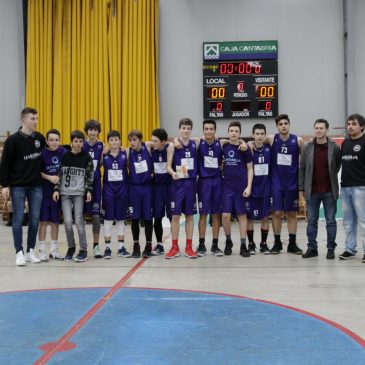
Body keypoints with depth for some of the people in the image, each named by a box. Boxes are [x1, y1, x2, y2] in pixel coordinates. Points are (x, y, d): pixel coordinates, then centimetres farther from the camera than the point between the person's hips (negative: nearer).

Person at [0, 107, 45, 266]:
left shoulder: (39, 137, 5)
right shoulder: (13, 140, -8)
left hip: (36, 186, 4)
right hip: (18, 186, -4)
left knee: (35, 219, 6)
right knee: (18, 219, 1)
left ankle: (31, 251, 18)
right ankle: (19, 252, 9)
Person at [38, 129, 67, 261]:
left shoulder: (63, 152, -1)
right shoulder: (42, 153, -7)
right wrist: (49, 177, -16)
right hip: (44, 191, -3)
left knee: (55, 220, 10)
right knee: (43, 220, 1)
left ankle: (54, 250, 21)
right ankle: (42, 250, 10)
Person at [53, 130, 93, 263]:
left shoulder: (86, 157, 2)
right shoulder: (64, 156, 4)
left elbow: (90, 176, 3)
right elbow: (59, 174, 7)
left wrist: (88, 191, -5)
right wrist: (56, 189, -1)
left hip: (79, 193, -1)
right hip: (65, 193, 1)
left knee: (79, 221, -5)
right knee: (67, 222, -3)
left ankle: (83, 250, 6)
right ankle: (71, 247, 17)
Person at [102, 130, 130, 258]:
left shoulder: (125, 154, 0)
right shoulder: (104, 155, 0)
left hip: (122, 189, 1)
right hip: (108, 190, -1)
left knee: (121, 218, 8)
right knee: (108, 218, 3)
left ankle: (121, 247, 16)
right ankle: (107, 248, 12)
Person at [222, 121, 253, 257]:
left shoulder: (244, 148, -1)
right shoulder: (223, 147, 4)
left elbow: (250, 169, 0)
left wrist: (249, 187, -8)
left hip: (242, 187, -1)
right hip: (227, 186, 1)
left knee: (242, 215, 3)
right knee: (225, 215, -3)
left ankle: (243, 246, 10)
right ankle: (228, 241, 19)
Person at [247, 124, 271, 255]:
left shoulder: (269, 149, 0)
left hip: (266, 188, 2)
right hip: (252, 188, -2)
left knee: (265, 217, 7)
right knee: (250, 217, 5)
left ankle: (264, 244, 19)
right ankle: (251, 244, 18)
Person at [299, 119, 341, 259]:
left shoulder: (335, 147, -3)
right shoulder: (307, 147, 1)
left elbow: (338, 164, 11)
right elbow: (302, 168, 4)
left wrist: (331, 177, 5)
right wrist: (301, 188, 3)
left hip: (329, 191, -1)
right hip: (312, 191, 1)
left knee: (331, 221, 5)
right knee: (311, 221, 8)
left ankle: (331, 249, 15)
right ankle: (312, 248, 17)